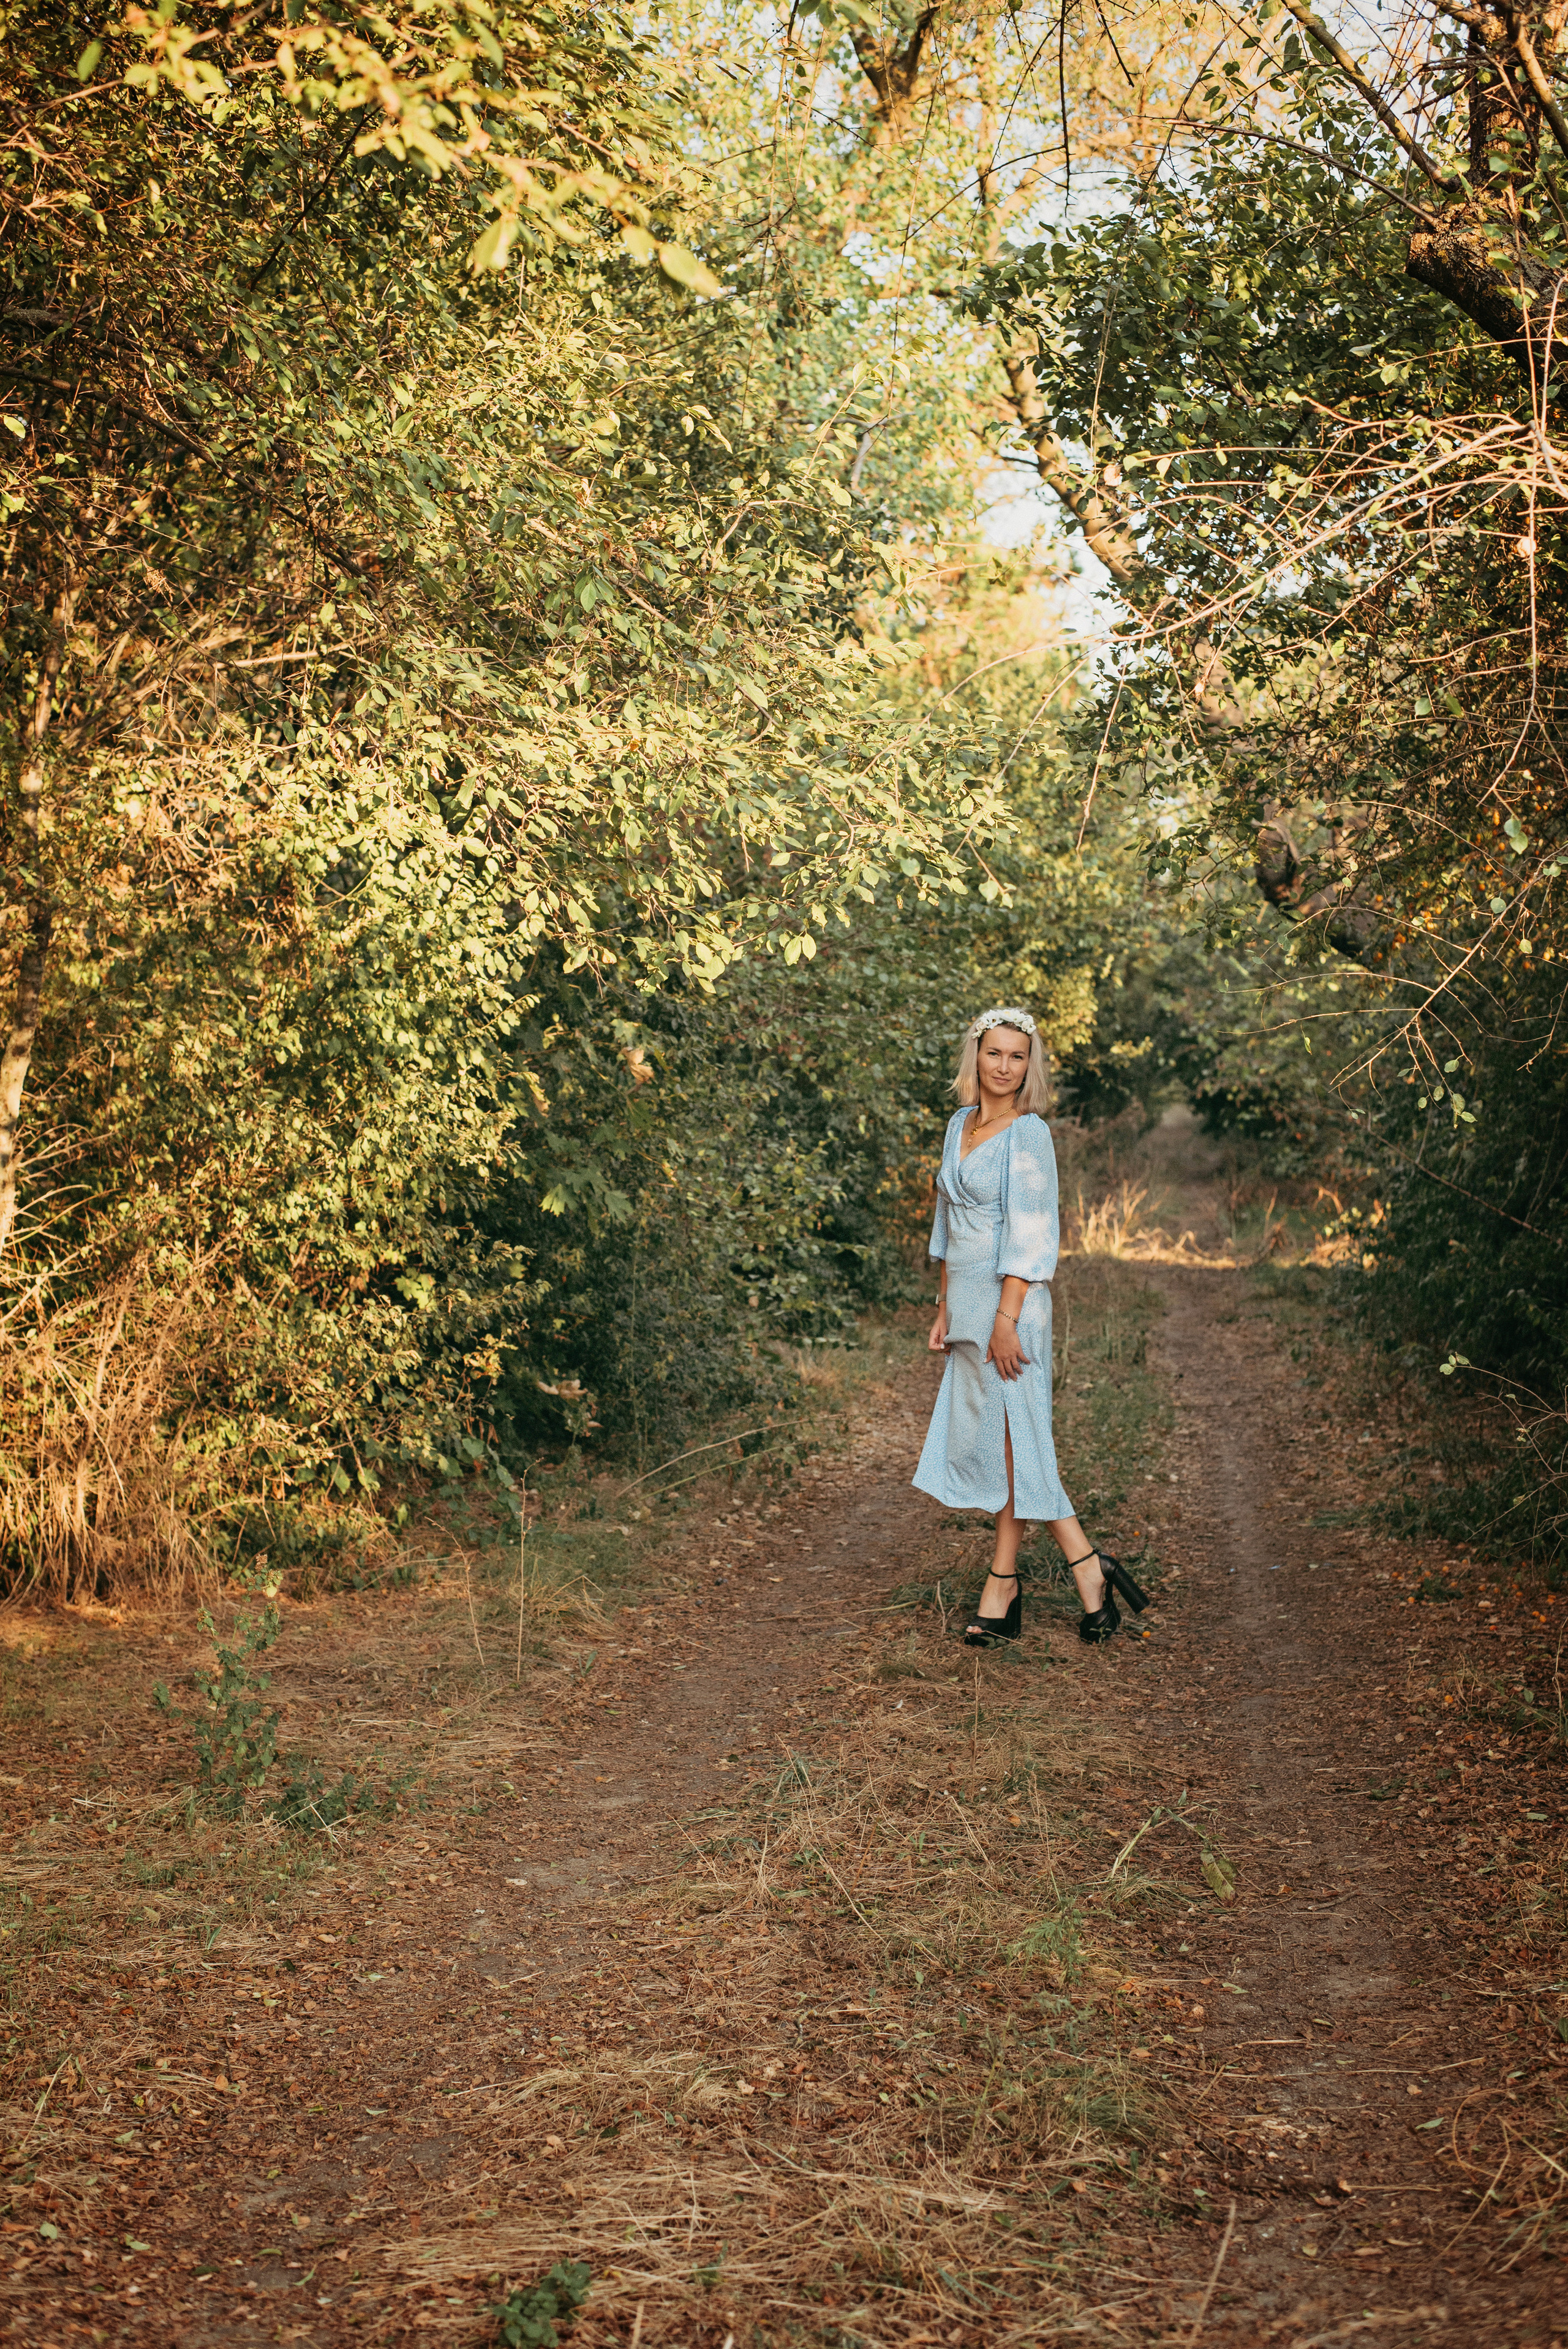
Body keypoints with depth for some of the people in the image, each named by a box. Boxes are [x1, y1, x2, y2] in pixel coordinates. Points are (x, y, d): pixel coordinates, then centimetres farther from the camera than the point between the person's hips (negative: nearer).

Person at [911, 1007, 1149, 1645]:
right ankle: (1087, 1568, 13)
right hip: (968, 1301, 8)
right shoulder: (960, 1125, 13)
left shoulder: (1028, 1133, -10)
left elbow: (1030, 1233, -15)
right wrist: (945, 1308, 16)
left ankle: (1003, 1584, 9)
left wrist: (1005, 1319, -19)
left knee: (1010, 1441, -1)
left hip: (1008, 1301, -8)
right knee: (976, 1442, 7)